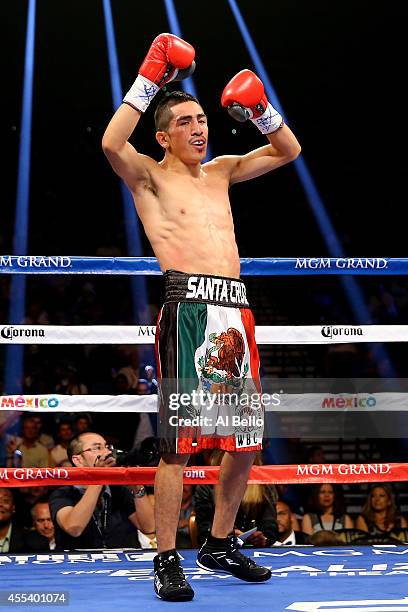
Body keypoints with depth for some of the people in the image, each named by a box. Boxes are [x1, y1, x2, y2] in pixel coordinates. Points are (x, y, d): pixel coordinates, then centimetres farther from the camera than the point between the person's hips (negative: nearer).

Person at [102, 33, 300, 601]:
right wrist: (151, 78, -10)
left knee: (247, 440, 9)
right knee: (179, 441, -9)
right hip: (188, 308, -6)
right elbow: (112, 143, -15)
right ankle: (167, 559, 0)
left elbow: (288, 151, 27)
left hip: (236, 310, 7)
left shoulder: (220, 172, 23)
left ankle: (220, 544, 25)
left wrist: (259, 107, 11)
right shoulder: (149, 175, 7)